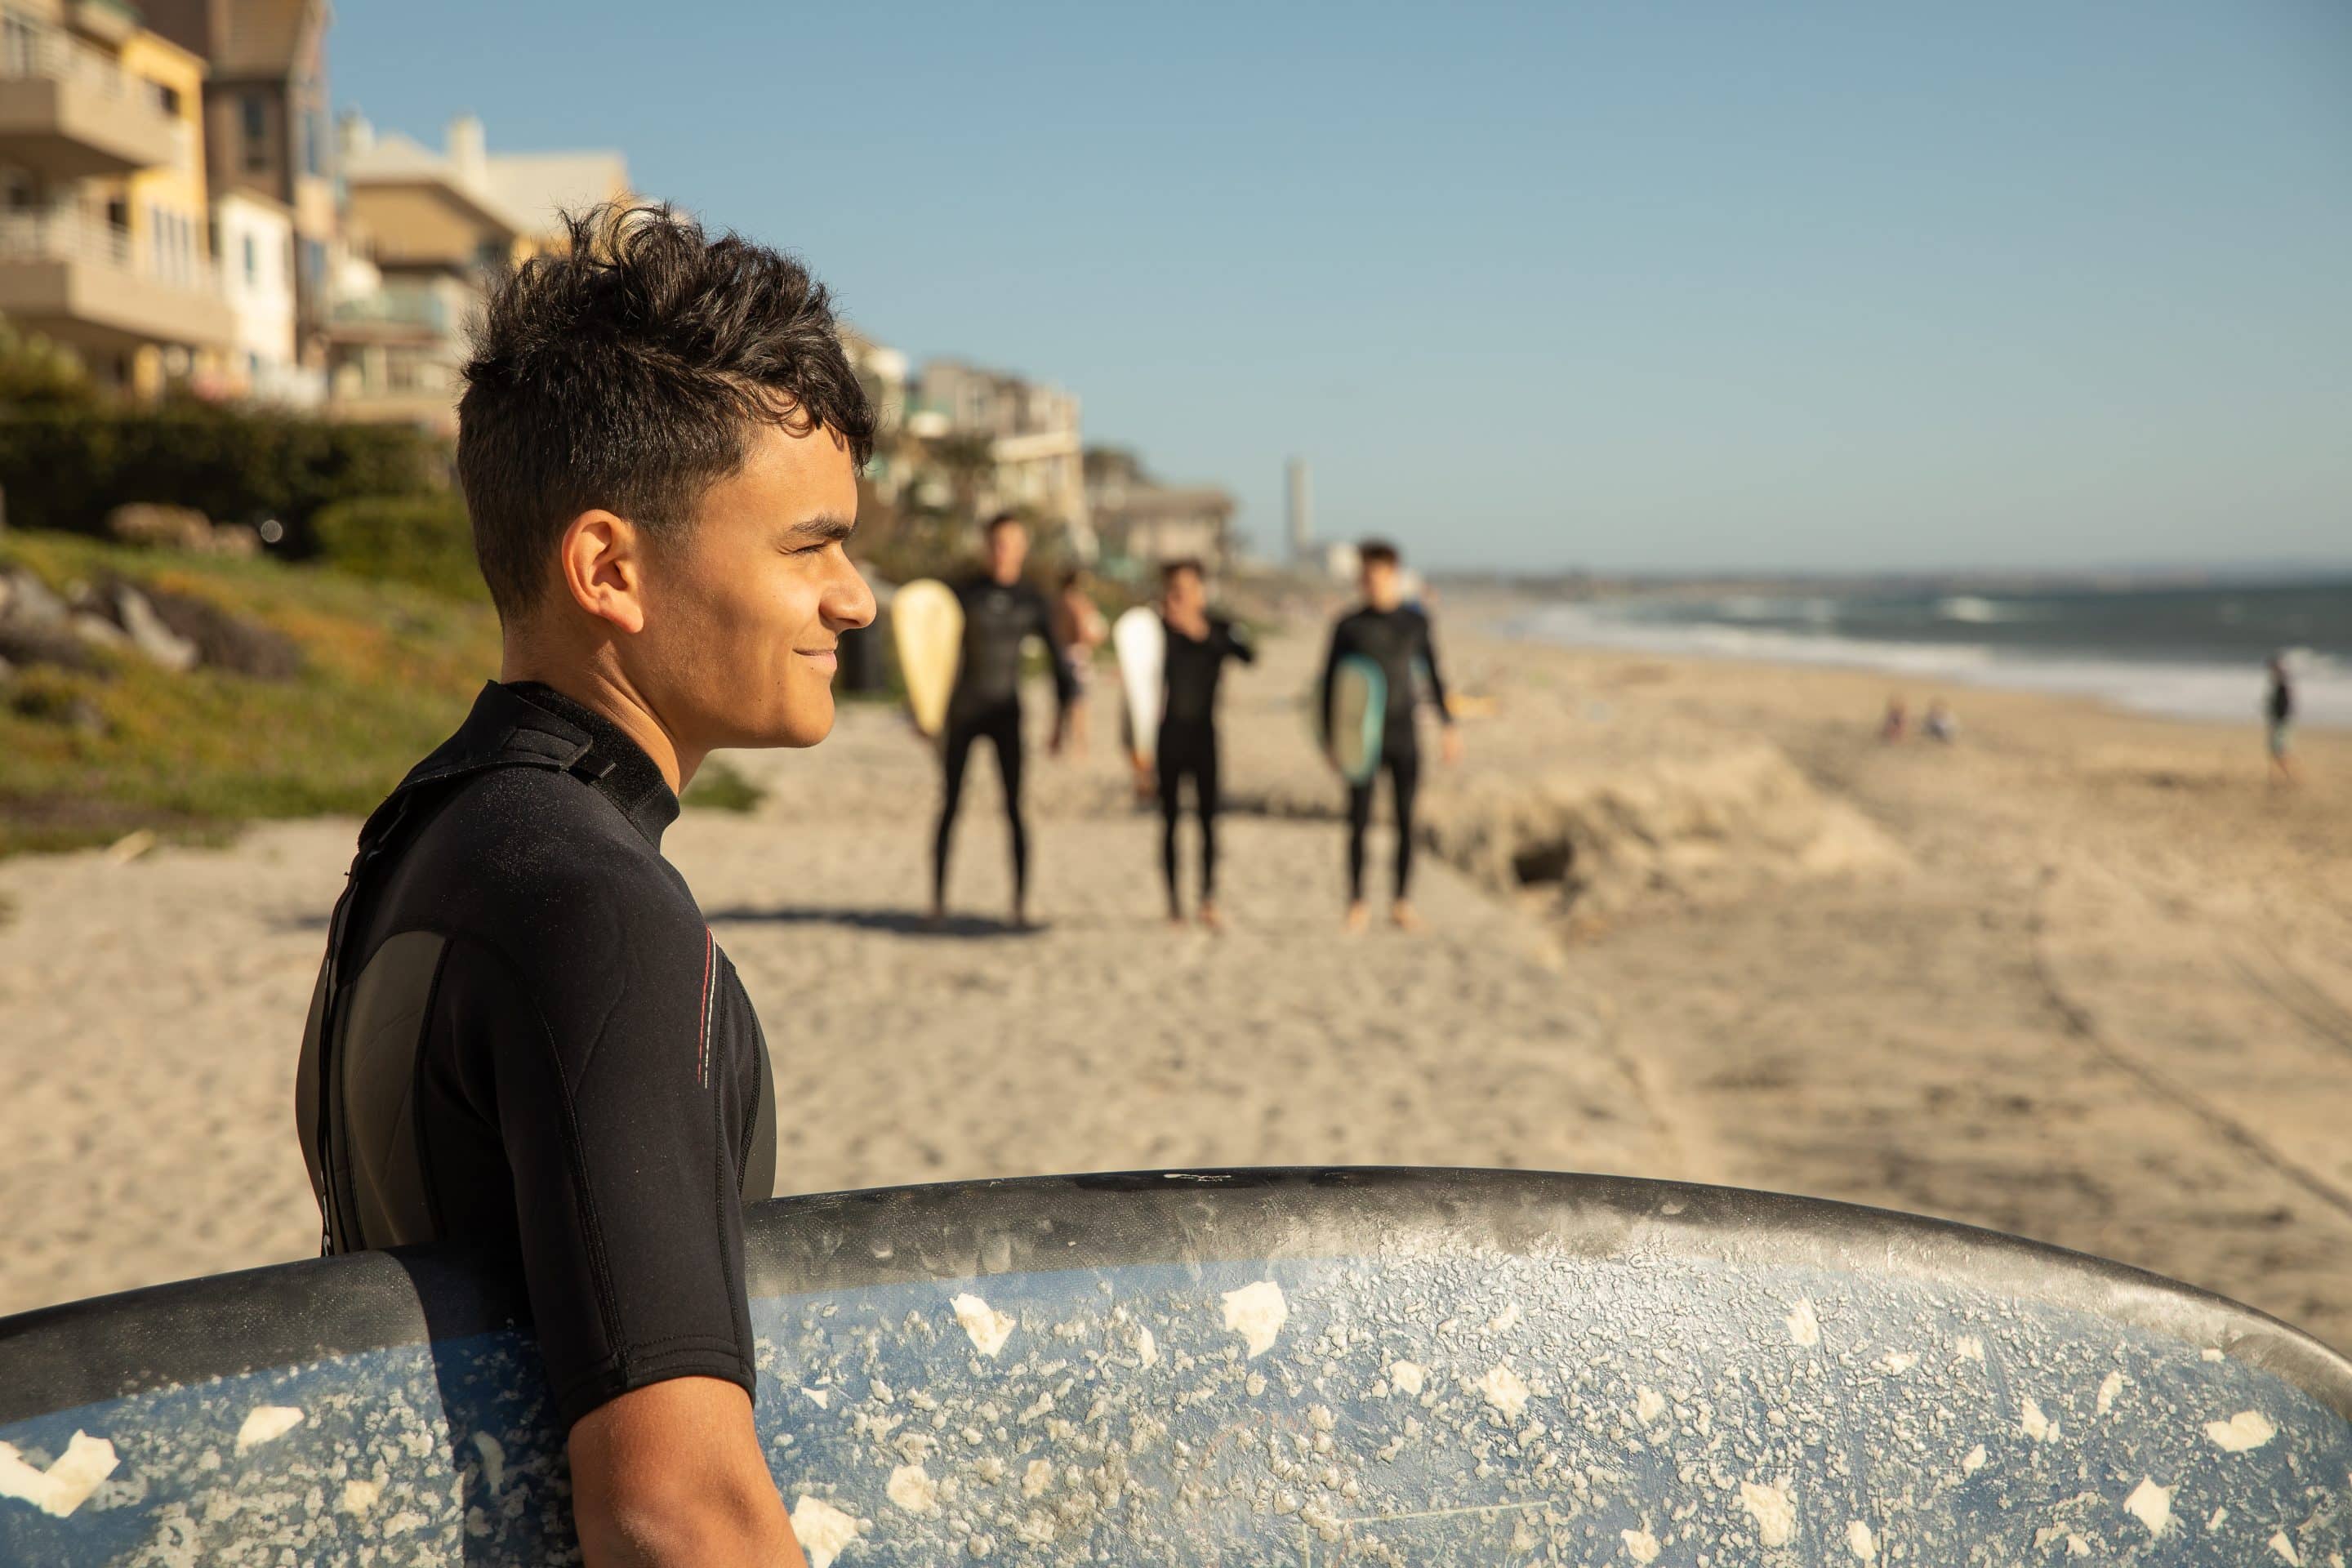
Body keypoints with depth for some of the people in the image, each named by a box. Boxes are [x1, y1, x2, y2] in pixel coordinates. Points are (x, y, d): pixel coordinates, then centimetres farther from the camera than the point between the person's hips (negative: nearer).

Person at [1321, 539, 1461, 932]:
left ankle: (1402, 903, 14)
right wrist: (1329, 738, -3)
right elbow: (1330, 682, 1)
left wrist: (1449, 726, 7)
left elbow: (1433, 675, 10)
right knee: (1359, 821, -1)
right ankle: (1356, 904, 9)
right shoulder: (1348, 626, -3)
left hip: (1404, 735, 2)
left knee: (1407, 821, 4)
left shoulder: (1416, 622, 3)